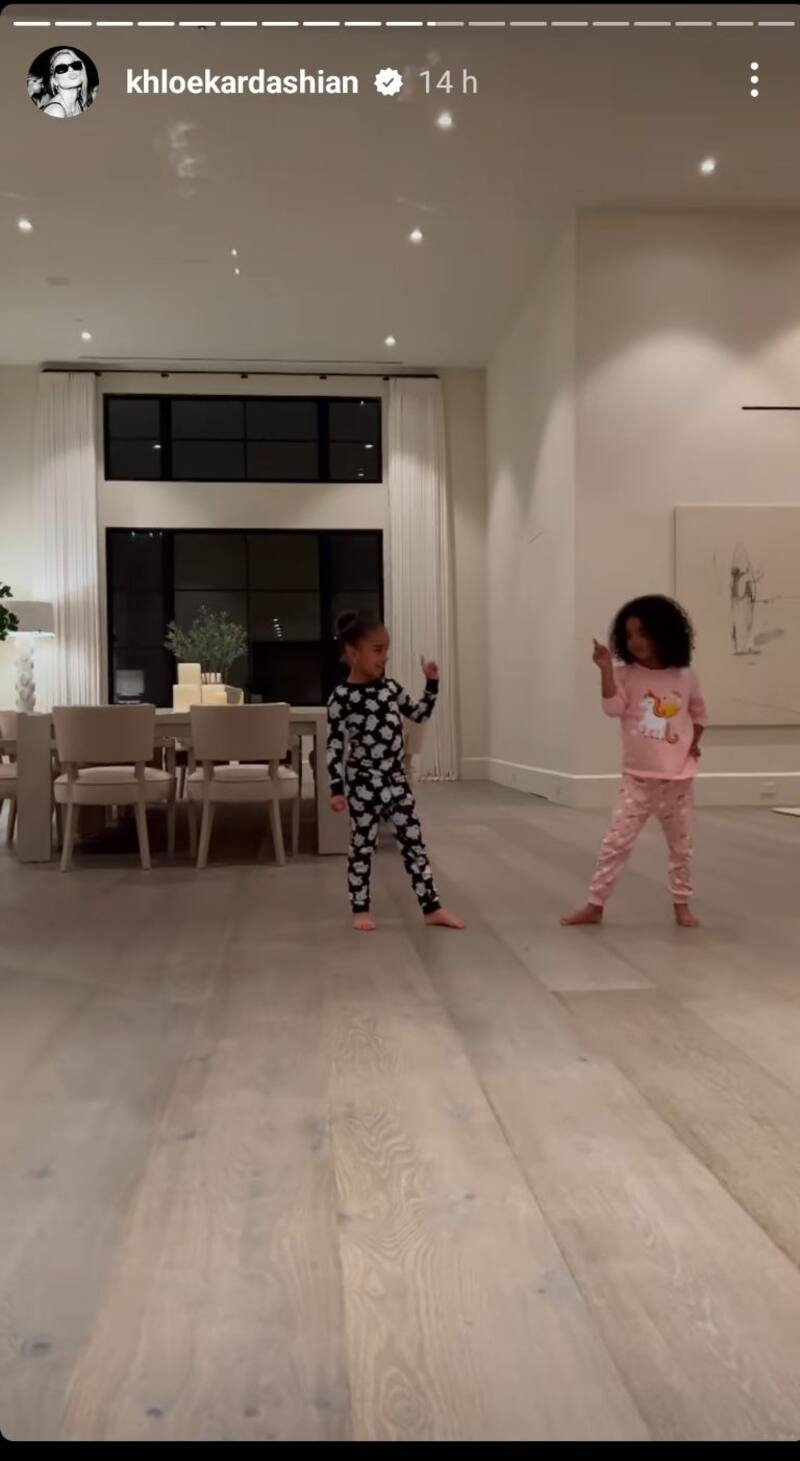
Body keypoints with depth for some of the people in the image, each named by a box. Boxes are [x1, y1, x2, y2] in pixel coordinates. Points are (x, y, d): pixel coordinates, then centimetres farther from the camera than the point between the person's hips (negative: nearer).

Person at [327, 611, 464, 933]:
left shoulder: (390, 687, 5)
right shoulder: (341, 697, -11)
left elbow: (420, 713, 18)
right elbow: (334, 745, -11)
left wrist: (432, 683, 6)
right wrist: (336, 788, -14)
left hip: (395, 779, 5)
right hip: (363, 782, -5)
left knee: (414, 841, 6)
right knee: (363, 846, 6)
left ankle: (432, 908, 11)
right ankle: (361, 910, 21)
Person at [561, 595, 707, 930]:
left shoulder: (686, 678, -1)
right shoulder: (625, 675, -6)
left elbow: (699, 713, 15)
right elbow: (613, 707, -22)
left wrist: (694, 742, 0)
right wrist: (606, 670, -31)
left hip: (677, 780, 2)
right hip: (638, 779, -1)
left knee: (681, 846, 13)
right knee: (616, 843, -1)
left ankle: (681, 904, 29)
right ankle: (595, 905, 6)